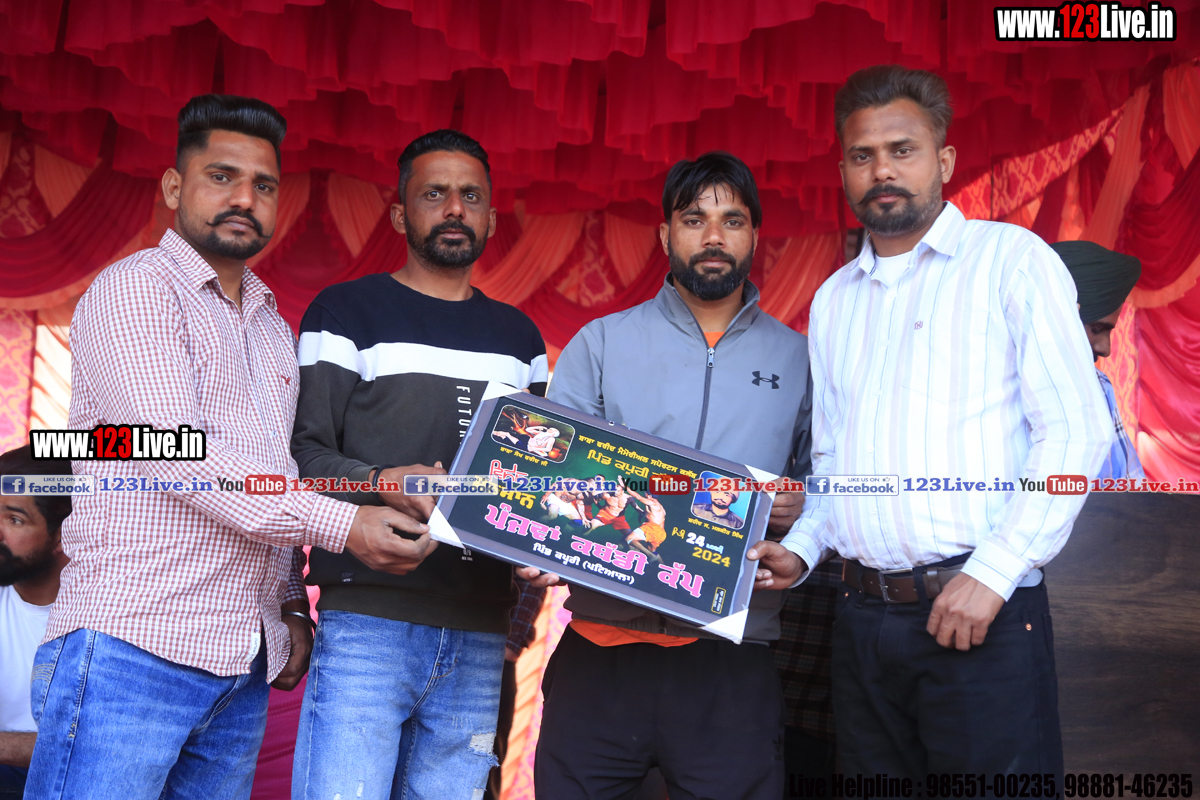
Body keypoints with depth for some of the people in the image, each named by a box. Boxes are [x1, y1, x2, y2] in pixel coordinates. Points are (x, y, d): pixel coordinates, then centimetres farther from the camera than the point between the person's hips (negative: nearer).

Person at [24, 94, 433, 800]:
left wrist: (292, 604, 10)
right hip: (132, 649, -7)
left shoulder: (274, 330, 20)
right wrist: (342, 522, -19)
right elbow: (177, 453, -16)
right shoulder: (134, 290, -3)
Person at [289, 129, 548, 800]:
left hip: (480, 633, 4)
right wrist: (381, 483, -21)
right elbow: (302, 451, -2)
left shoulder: (520, 338, 19)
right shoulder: (347, 312, 6)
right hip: (368, 621, -4)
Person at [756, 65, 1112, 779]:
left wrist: (992, 573, -15)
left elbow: (1076, 432, -8)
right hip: (863, 615, 5)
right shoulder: (832, 299, 16)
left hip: (984, 614, -5)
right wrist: (801, 549, 5)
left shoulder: (1011, 259, -1)